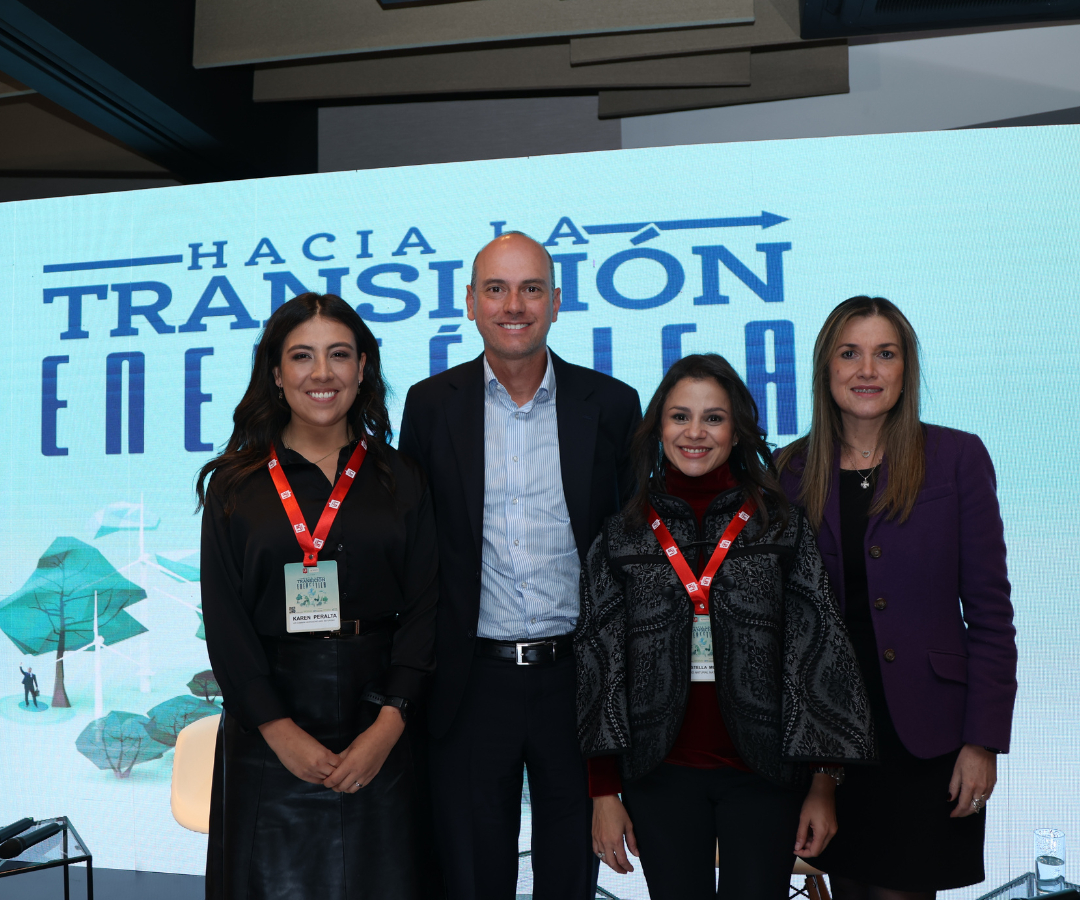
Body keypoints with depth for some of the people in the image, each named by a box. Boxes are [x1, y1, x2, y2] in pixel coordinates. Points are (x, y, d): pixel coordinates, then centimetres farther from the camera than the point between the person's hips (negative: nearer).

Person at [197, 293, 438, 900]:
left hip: (380, 725, 1)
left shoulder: (400, 480, 5)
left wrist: (389, 725, -11)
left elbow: (425, 607, -1)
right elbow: (224, 620, -2)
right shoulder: (236, 484, 3)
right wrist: (280, 730, -11)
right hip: (268, 729, 0)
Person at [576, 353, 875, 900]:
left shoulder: (783, 528, 1)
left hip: (763, 772, -1)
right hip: (660, 776, 1)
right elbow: (598, 666, 3)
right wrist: (604, 794, 0)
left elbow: (818, 655, 1)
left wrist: (823, 785, -2)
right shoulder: (621, 537, 3)